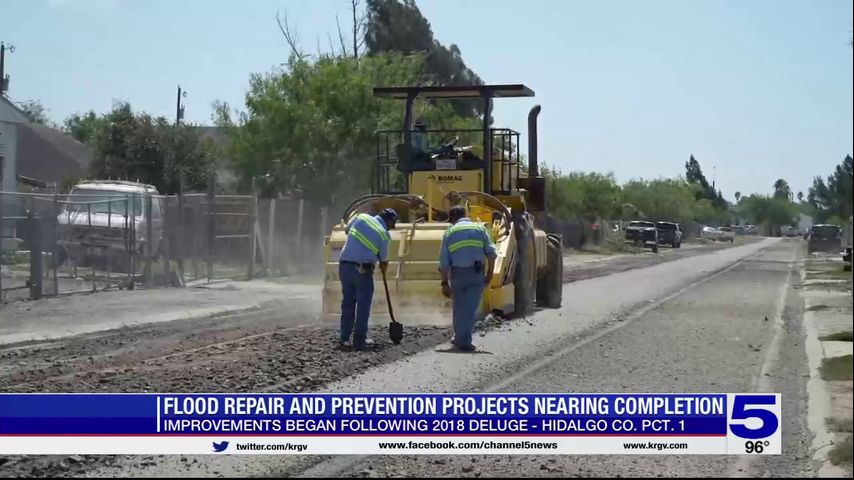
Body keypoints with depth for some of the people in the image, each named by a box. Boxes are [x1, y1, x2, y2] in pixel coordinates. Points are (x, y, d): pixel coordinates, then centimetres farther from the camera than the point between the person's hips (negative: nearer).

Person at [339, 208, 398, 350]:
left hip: (344, 265, 5)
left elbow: (346, 229, 21)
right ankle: (359, 340, 3)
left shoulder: (361, 217, 4)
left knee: (347, 302, 14)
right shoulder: (385, 234, -4)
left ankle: (344, 338, 16)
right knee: (363, 306, 4)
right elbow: (384, 260, 5)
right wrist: (384, 269, 26)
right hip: (362, 270, -5)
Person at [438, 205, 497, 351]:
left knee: (459, 307, 14)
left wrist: (445, 282, 6)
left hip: (457, 273, 0)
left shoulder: (449, 233, 7)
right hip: (477, 273, 0)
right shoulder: (480, 228, 8)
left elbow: (444, 261, 2)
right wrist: (490, 273, 4)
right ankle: (465, 341, 4)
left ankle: (459, 338, 22)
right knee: (471, 308, 5)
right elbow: (491, 252, -2)